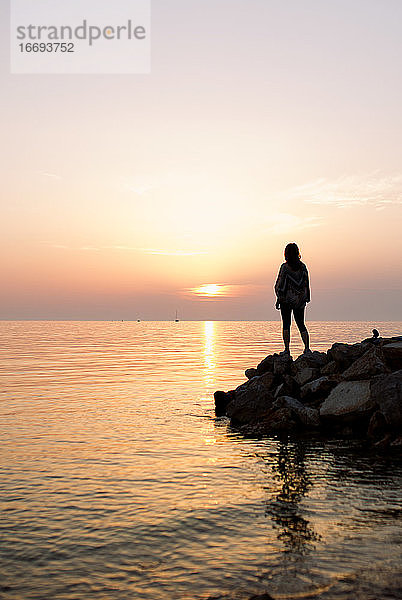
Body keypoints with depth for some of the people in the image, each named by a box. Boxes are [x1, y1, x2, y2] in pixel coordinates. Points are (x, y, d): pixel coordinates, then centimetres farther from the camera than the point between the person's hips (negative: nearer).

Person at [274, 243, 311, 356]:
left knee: (286, 324, 4)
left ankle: (287, 349, 3)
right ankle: (307, 348, -2)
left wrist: (279, 298, -3)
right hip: (300, 300, 4)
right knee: (301, 324, 9)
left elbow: (281, 284, -10)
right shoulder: (302, 266, 3)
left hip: (287, 299, -4)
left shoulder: (285, 267, -11)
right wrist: (306, 298, 14)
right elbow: (306, 283, 7)